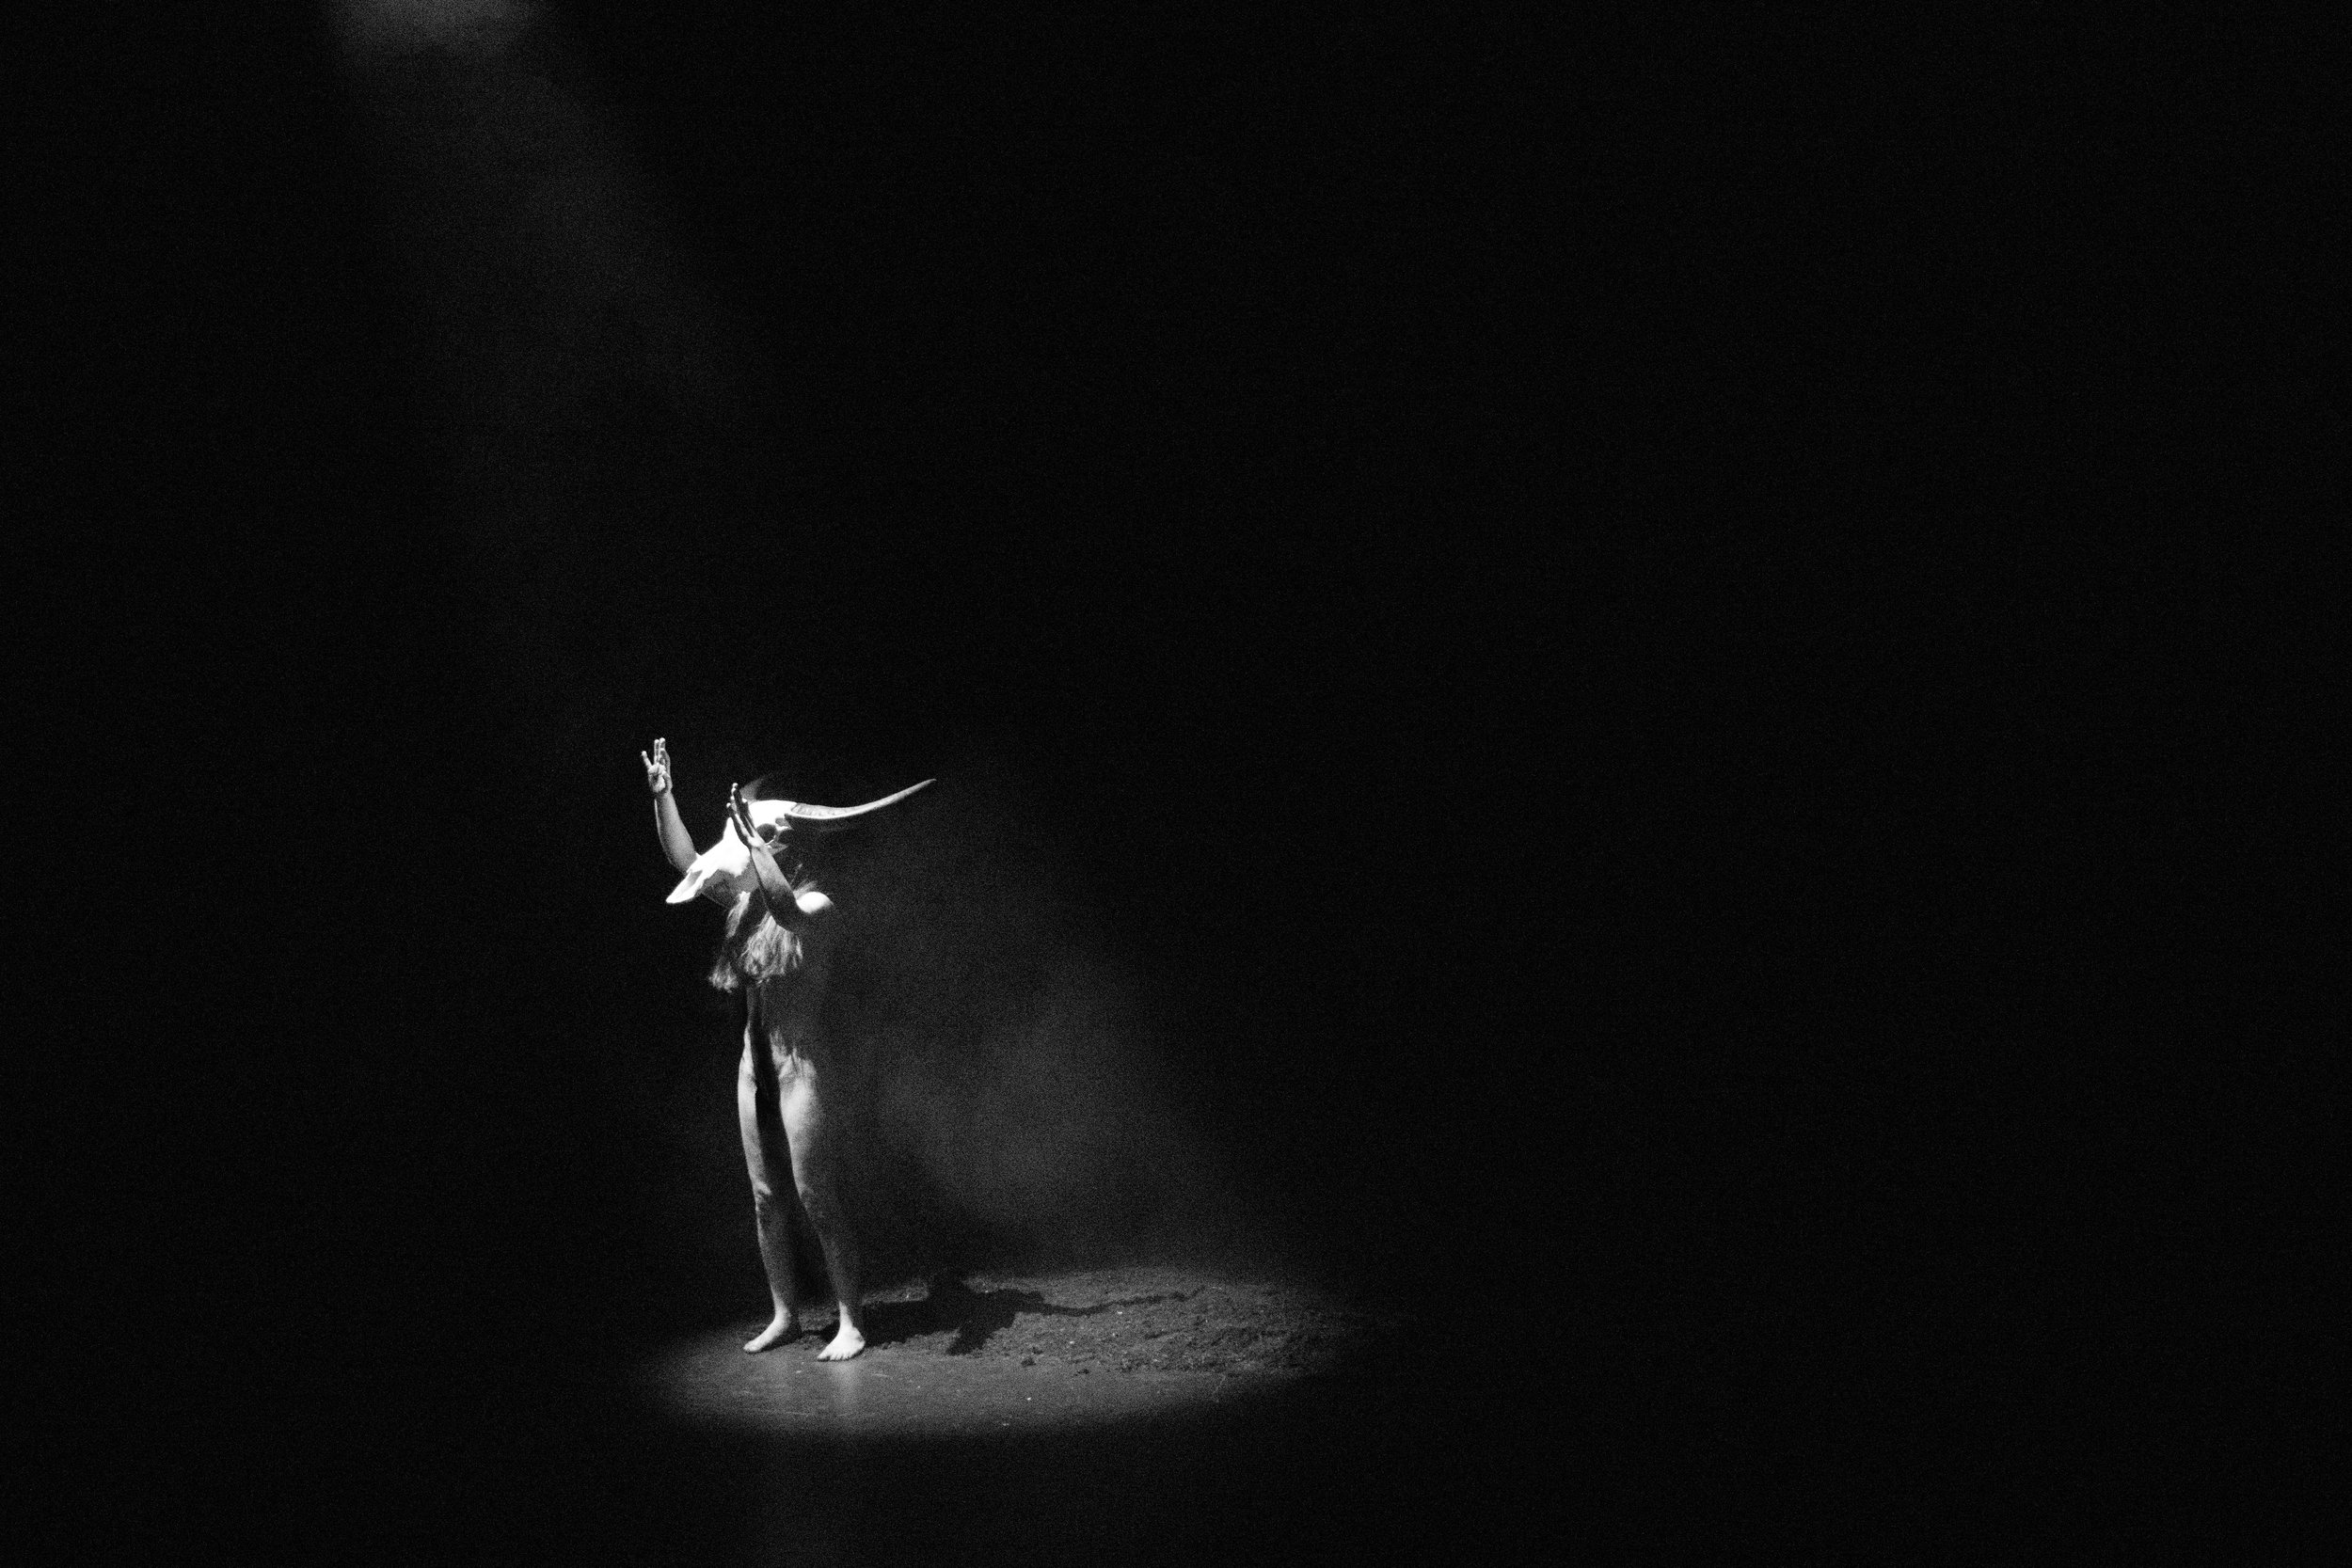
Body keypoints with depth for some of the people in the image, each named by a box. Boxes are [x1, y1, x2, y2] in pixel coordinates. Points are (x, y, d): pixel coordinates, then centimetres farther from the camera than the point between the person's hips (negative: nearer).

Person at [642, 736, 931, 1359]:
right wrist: (662, 794, 4)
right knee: (766, 1198, 11)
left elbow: (786, 906, -35)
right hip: (755, 1064, 7)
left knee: (817, 1199, -6)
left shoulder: (817, 905, -13)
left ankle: (851, 1322, 1)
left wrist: (752, 838, -37)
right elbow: (687, 861, 11)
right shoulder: (747, 899, 8)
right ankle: (784, 1314, 20)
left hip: (803, 1066, -7)